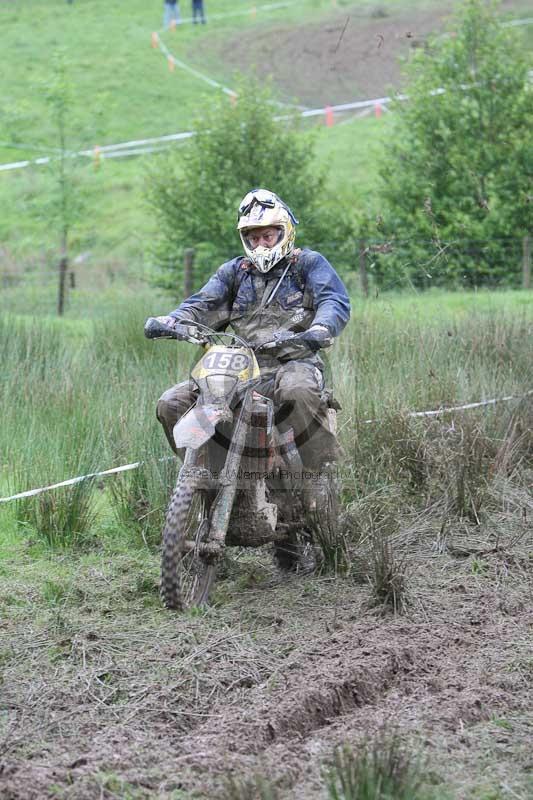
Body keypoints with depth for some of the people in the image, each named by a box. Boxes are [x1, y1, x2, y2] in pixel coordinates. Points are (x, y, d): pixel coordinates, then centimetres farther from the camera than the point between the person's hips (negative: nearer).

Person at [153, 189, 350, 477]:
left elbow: (335, 301, -7)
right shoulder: (234, 271, 22)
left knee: (298, 390, -43)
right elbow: (204, 304, 10)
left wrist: (319, 330, -31)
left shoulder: (308, 263, 9)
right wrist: (169, 321, -13)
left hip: (293, 363, -5)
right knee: (171, 404, -11)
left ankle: (323, 469, -29)